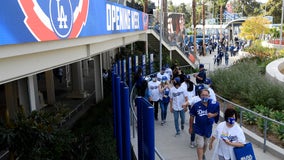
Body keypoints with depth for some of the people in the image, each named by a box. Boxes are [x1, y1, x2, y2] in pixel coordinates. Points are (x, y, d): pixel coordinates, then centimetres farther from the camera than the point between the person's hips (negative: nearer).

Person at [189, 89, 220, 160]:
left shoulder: (213, 104, -16)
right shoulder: (196, 105, -20)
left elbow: (217, 113, 3)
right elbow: (192, 117, -6)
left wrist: (212, 115, -21)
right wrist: (190, 127, 3)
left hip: (208, 128, 3)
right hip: (199, 129, -3)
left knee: (205, 144, 24)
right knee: (200, 146, -2)